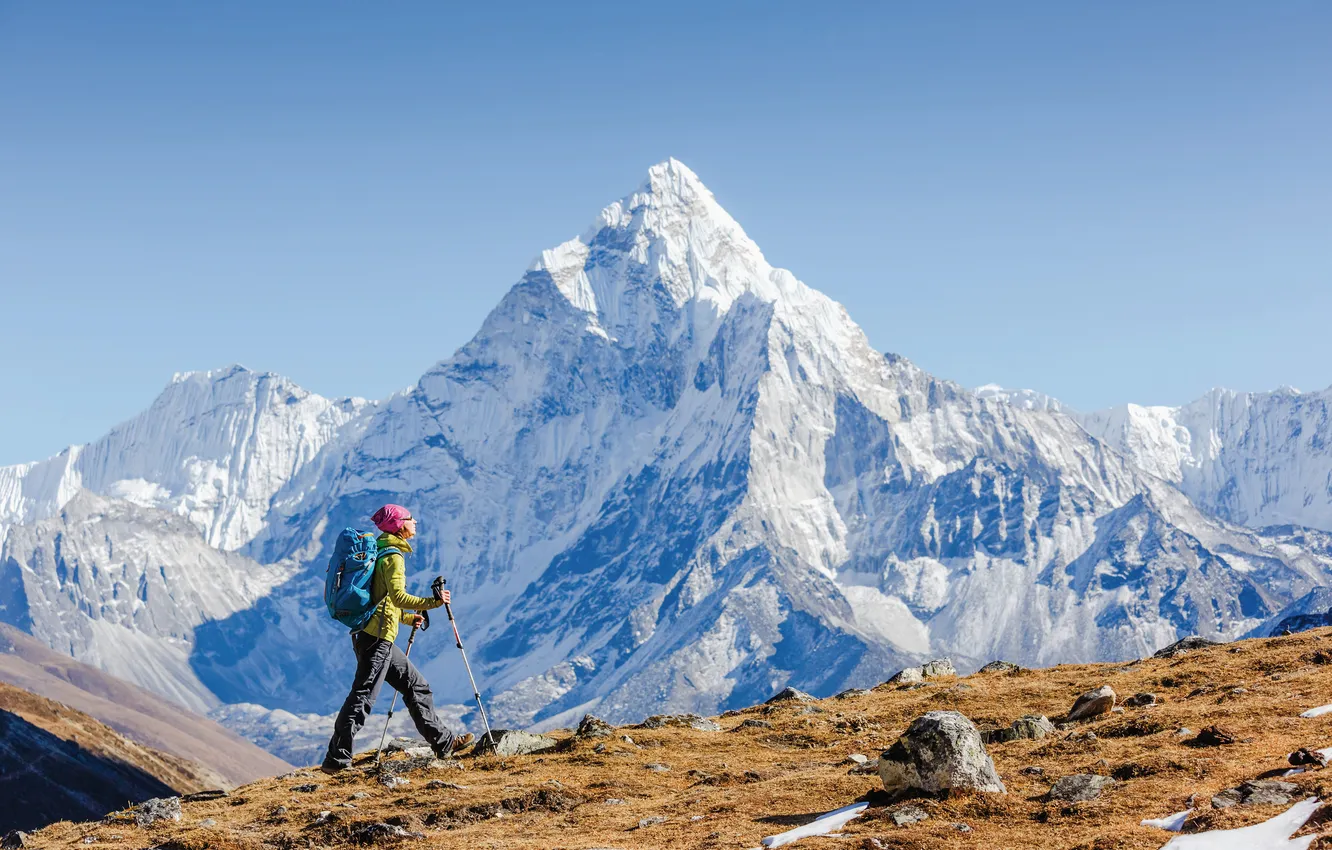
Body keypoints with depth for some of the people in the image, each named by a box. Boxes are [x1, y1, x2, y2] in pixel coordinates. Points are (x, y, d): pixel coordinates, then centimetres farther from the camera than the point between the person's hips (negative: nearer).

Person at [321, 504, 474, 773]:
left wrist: (407, 617, 24)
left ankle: (443, 742, 19)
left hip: (376, 637, 10)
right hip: (377, 637, -10)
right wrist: (433, 602, -18)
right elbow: (397, 596, -24)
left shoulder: (381, 551, 20)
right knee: (362, 697, -9)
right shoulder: (393, 556, -11)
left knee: (416, 685, 14)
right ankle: (336, 759, -9)